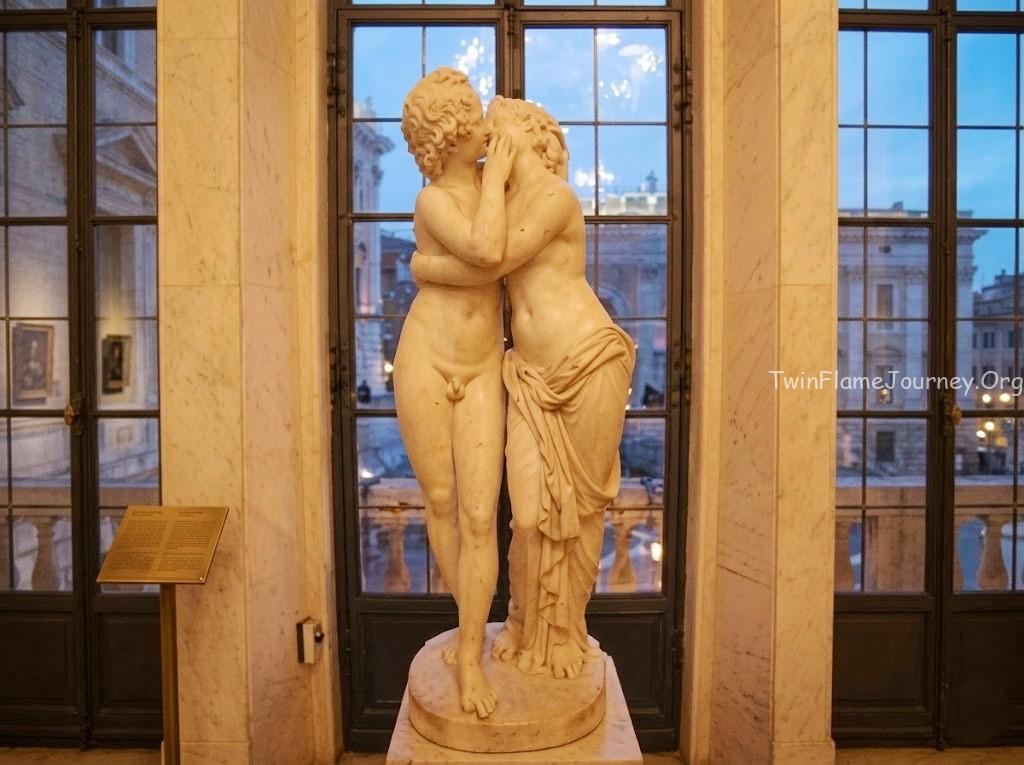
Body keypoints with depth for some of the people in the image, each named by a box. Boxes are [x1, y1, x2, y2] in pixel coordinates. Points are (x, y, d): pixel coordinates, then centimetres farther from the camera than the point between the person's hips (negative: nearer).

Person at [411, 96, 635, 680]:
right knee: (530, 512, 0)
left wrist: (423, 266, -1)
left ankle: (564, 634, 26)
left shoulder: (557, 199, -8)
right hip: (533, 374, 5)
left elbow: (483, 267, -15)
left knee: (579, 506, 6)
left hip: (589, 365, -5)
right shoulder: (496, 198, 15)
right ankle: (526, 630, 23)